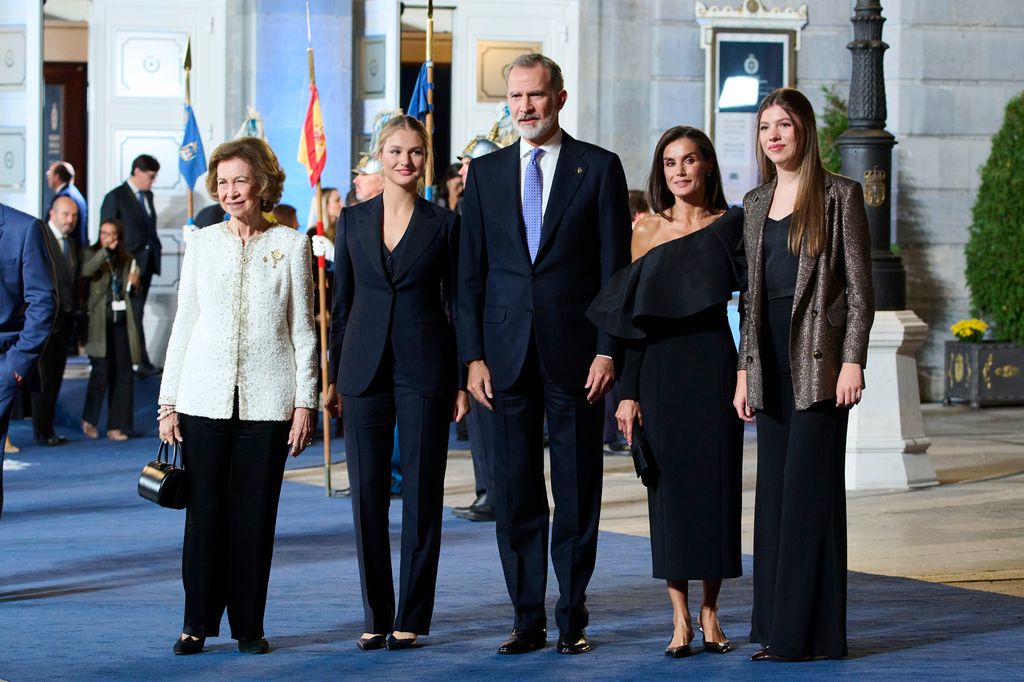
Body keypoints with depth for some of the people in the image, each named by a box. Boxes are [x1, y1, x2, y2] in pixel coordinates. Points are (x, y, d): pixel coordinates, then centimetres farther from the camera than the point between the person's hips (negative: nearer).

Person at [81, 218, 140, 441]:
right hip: (100, 322, -4)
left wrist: (133, 284, 2)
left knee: (123, 373, 1)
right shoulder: (92, 254, 5)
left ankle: (116, 426, 7)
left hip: (122, 323, 4)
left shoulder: (126, 260, 16)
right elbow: (86, 271, -18)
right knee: (101, 371, -11)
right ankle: (89, 420, 8)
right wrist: (105, 250, -23)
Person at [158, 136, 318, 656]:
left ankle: (249, 625, 10)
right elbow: (183, 323, 10)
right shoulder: (202, 244, 8)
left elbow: (303, 330, 6)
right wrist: (168, 403, 5)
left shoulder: (290, 245, 4)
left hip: (266, 398, -1)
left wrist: (305, 403, 0)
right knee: (204, 510, -1)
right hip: (205, 397, 1)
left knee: (255, 513, 1)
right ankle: (197, 622, 8)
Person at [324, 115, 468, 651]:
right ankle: (375, 616, 11)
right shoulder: (353, 222, 7)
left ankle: (411, 617, 7)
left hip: (424, 371, -2)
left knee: (422, 495, 0)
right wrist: (334, 377, 7)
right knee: (367, 493, 2)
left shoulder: (444, 224, 2)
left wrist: (463, 380, -1)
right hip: (365, 370, 2)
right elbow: (342, 304, 10)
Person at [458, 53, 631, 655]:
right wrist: (474, 355, 1)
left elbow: (615, 267, 0)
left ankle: (573, 618, 10)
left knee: (578, 491, 2)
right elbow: (471, 272, 9)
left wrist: (607, 350, -8)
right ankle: (528, 620, 10)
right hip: (507, 355, 2)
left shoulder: (599, 168, 2)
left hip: (575, 352, -2)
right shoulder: (486, 173, 10)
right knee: (515, 492, 4)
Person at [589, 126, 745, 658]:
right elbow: (631, 318, 6)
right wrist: (628, 392, 0)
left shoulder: (731, 225, 3)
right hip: (662, 369, 1)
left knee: (715, 483, 1)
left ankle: (710, 613, 12)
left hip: (714, 363, -1)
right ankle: (680, 617, 6)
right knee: (669, 485, 1)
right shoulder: (647, 231, 6)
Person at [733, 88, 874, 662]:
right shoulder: (756, 204, 15)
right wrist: (744, 369, 12)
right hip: (771, 360, 6)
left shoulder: (839, 195, -2)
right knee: (775, 491, 6)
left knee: (809, 489, -7)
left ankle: (811, 631, -4)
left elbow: (860, 287, -6)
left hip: (818, 356, -6)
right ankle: (779, 629, 10)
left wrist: (853, 361, -14)